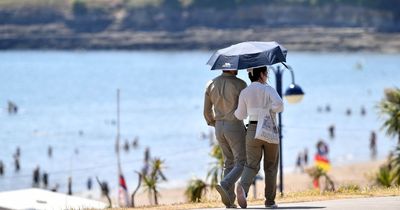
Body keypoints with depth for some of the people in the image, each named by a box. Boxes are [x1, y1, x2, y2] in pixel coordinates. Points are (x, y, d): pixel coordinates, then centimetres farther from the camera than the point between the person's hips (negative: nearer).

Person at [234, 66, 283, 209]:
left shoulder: (244, 93, 3)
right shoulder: (268, 89, -6)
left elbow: (241, 115, 11)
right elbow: (279, 104, -23)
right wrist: (270, 109, -4)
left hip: (253, 131, 2)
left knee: (251, 166, 2)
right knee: (271, 167, 13)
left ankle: (243, 187, -30)